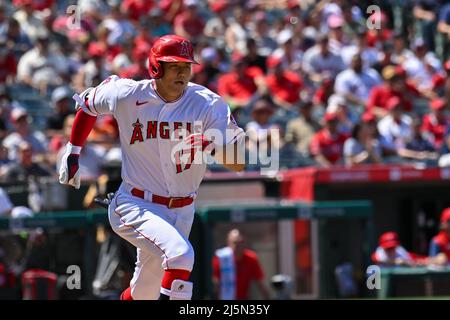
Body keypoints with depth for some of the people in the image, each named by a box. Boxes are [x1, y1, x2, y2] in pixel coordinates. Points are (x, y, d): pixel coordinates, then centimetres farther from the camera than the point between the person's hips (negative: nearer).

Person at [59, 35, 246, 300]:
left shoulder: (208, 104, -12)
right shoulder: (126, 96, -11)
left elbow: (237, 163, -18)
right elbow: (89, 104, 12)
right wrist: (72, 153, 14)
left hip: (181, 212, 3)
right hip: (134, 206, -3)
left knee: (144, 293, 15)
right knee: (180, 253, -30)